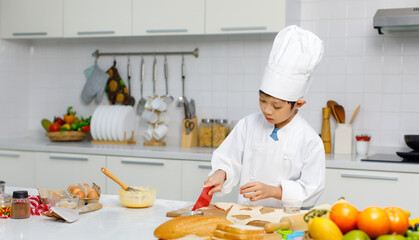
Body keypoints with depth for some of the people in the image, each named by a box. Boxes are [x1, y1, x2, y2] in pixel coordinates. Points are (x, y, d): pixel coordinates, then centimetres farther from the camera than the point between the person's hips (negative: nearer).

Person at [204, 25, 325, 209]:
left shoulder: (309, 140, -6)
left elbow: (310, 190, -6)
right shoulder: (248, 125, 5)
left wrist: (272, 191, -17)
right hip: (245, 213, 3)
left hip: (285, 219, -3)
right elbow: (228, 160, 11)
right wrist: (220, 174, -10)